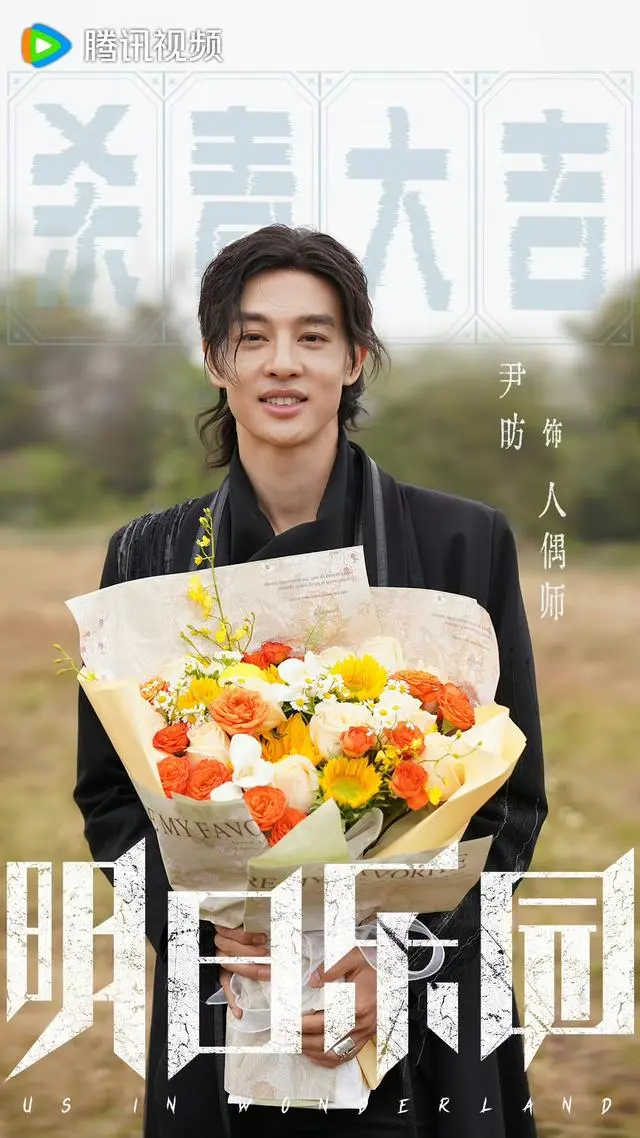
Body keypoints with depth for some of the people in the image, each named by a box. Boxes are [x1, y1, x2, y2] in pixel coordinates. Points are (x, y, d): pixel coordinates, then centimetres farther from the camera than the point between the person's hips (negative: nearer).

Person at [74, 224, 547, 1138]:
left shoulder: (464, 543, -4)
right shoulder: (148, 555, 2)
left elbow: (513, 798, -2)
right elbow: (110, 794, 5)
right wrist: (198, 925, -13)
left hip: (414, 1031, -1)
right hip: (220, 1029, 2)